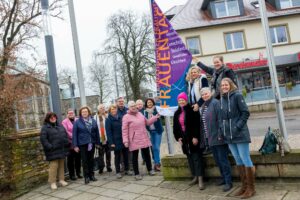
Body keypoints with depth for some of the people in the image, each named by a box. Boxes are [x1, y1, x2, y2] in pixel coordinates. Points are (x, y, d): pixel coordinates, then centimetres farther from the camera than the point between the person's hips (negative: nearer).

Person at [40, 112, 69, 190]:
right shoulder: (45, 128, -5)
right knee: (53, 166, -6)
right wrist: (50, 147, -18)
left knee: (61, 165, 12)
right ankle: (52, 182, 6)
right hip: (53, 151, -6)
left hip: (62, 150, 6)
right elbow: (43, 139, -13)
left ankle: (61, 179, 24)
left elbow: (66, 135, 20)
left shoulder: (60, 126, 14)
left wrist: (67, 144, 10)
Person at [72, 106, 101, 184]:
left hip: (92, 143, 3)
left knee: (91, 159, 11)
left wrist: (98, 142, 6)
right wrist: (75, 145, -8)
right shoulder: (77, 122, -4)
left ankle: (91, 175, 22)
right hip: (82, 144, -3)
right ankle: (86, 176, 11)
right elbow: (74, 134, -5)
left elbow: (97, 132, 7)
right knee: (85, 160, 3)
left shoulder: (93, 121, 4)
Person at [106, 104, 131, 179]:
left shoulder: (120, 118, 8)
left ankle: (127, 170, 24)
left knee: (125, 155, 10)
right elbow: (108, 132, -10)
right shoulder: (108, 120, -6)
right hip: (116, 141, -4)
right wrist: (111, 142, -16)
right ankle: (118, 172, 16)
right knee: (117, 157, 5)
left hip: (124, 140, 4)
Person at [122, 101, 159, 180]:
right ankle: (137, 174, 15)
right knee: (135, 157, 4)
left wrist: (155, 117, 12)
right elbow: (124, 130, -10)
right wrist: (125, 141, -17)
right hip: (134, 140, -5)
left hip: (144, 138, 5)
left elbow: (147, 122, 21)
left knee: (147, 154, 14)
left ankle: (150, 169, 30)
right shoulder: (126, 117, -8)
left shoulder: (140, 114, 10)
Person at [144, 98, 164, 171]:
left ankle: (157, 163, 2)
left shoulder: (156, 109, -5)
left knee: (157, 147, -7)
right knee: (153, 147, 7)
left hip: (157, 130, -4)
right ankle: (157, 163, 16)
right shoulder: (146, 112, 6)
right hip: (150, 131, 4)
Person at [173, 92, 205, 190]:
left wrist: (195, 137, -18)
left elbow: (197, 125, -13)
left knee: (197, 157, -7)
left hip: (193, 138, -6)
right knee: (190, 158, 11)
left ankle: (200, 179, -6)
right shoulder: (177, 113, 13)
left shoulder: (192, 110, -6)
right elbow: (175, 127, 13)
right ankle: (195, 177, 20)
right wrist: (178, 137, 4)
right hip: (184, 139, 6)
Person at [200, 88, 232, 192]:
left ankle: (228, 182, 8)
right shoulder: (203, 106, 14)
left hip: (218, 137, -9)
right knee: (217, 160, 17)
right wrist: (206, 135, 15)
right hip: (211, 138, 9)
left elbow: (220, 119, -19)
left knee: (223, 159, -2)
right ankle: (224, 178, 30)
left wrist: (220, 134, -23)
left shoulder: (215, 103, -12)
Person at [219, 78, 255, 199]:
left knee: (245, 160, -1)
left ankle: (251, 188, 10)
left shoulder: (237, 96, -6)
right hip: (229, 135, 7)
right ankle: (244, 186, 24)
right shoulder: (222, 99, 11)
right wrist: (222, 128, 6)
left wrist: (238, 127, -16)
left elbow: (245, 113, -10)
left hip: (240, 134, -6)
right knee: (238, 161, 13)